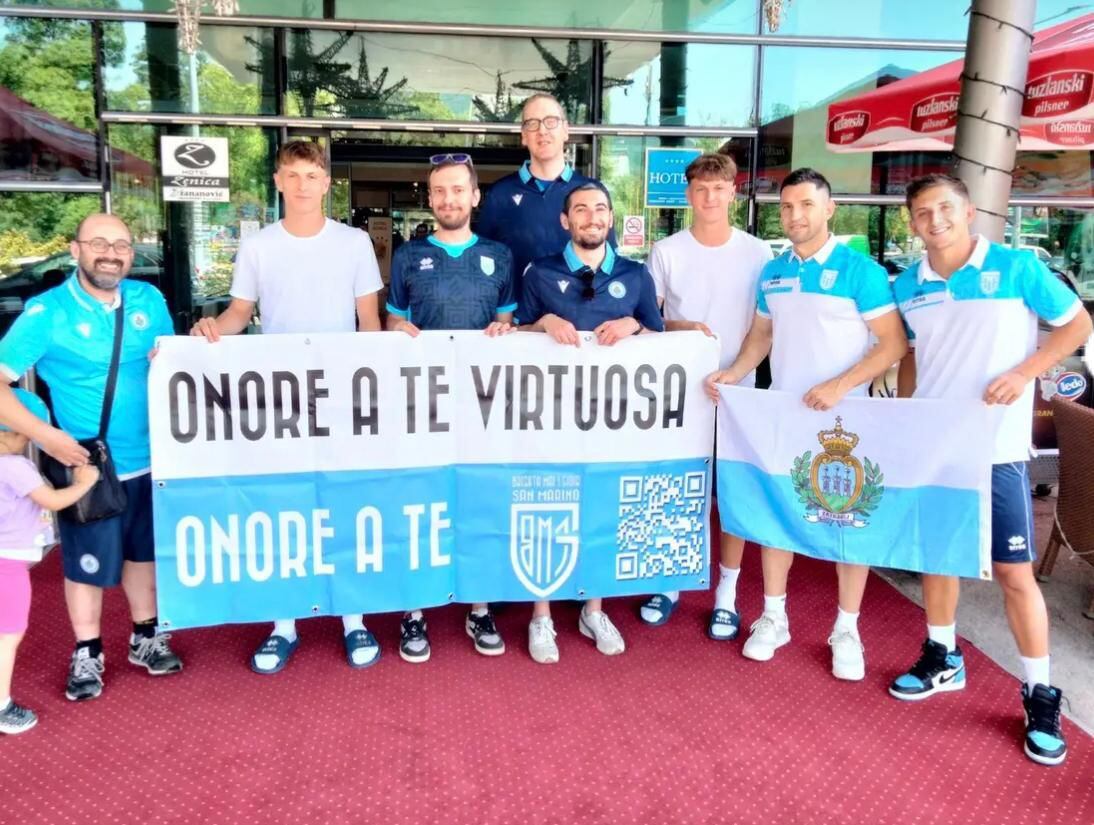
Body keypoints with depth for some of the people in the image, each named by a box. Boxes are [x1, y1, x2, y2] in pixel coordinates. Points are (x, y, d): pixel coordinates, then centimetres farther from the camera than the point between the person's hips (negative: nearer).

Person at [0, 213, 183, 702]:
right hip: (87, 466, -4)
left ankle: (146, 638, 37)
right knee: (88, 564, 9)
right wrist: (45, 434, -25)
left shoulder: (149, 300, 1)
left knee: (144, 551, 19)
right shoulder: (47, 313, -13)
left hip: (149, 459, 4)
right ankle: (87, 655, 29)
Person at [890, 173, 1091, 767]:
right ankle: (942, 658, 32)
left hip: (995, 447, -4)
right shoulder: (908, 286, 4)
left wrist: (1024, 373, -14)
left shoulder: (1017, 267, -7)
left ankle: (1039, 694, 13)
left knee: (1014, 570, -1)